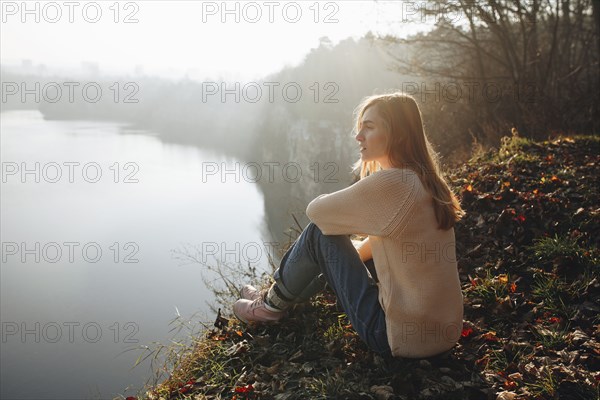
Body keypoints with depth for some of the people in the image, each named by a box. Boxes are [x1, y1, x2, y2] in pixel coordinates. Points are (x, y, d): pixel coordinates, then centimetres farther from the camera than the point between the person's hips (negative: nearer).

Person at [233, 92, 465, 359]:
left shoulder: (389, 183, -22)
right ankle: (277, 295, 39)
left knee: (320, 232, -2)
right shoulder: (424, 180, 6)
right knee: (335, 250, 21)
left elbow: (316, 210, -11)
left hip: (398, 336, -9)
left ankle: (273, 304, 19)